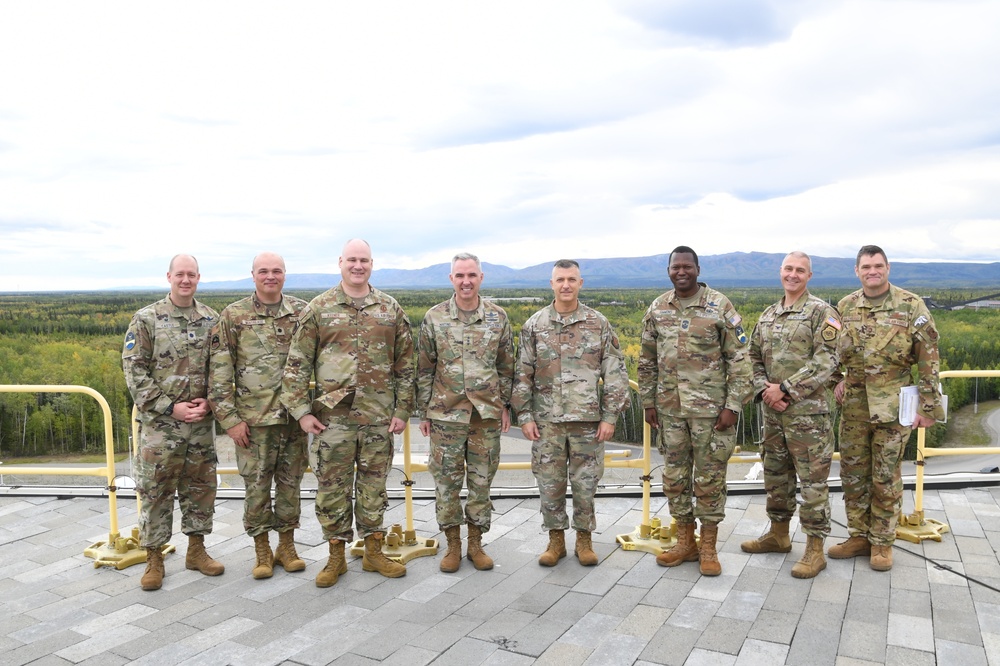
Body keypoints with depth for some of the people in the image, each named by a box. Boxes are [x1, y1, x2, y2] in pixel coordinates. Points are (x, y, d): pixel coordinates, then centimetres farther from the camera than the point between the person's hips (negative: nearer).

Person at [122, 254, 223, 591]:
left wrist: (209, 402, -6)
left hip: (202, 423, 3)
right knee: (156, 491, 4)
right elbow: (134, 370, -7)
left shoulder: (211, 319, 5)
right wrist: (170, 407, -13)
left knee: (201, 487, 12)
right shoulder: (146, 319, -5)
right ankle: (153, 559, 19)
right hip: (160, 423, -3)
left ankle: (196, 550, 27)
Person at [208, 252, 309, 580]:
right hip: (253, 418, -2)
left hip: (294, 415, 2)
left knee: (290, 483, 11)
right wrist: (230, 418, -8)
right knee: (256, 486, 6)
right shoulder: (233, 316, -2)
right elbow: (219, 371, -3)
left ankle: (287, 545, 26)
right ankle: (262, 551, 21)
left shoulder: (302, 312, 4)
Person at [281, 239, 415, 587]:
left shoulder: (390, 309, 6)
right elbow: (297, 363, 1)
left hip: (378, 417, 1)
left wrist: (402, 409, 3)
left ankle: (373, 552, 26)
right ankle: (336, 556, 22)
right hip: (332, 415, -1)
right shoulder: (318, 308, 1)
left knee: (373, 486, 12)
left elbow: (405, 363, 8)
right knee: (332, 488, 7)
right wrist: (301, 410, -5)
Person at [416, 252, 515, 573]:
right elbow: (424, 369, 3)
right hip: (446, 414, -1)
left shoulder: (498, 317, 2)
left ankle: (476, 543, 24)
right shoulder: (434, 318, -1)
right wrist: (423, 412, 2)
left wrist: (505, 406, 7)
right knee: (446, 482, 6)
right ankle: (452, 544, 21)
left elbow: (506, 367, 9)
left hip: (487, 414, 1)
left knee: (481, 481, 9)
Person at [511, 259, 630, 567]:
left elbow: (614, 373, 1)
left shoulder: (599, 324, 0)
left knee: (586, 483, 7)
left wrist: (610, 416, -4)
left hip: (587, 419, -1)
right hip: (547, 420, 1)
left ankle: (584, 539, 25)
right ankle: (555, 540, 25)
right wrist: (524, 415, -1)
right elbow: (523, 374, 4)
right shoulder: (534, 325, 2)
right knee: (549, 483, 8)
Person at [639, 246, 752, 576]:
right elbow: (647, 361, 12)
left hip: (710, 408, -4)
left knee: (709, 476, 4)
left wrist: (733, 405, -12)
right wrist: (648, 402, 9)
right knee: (674, 475, 11)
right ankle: (685, 542, 26)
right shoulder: (657, 309, 6)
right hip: (669, 408, 4)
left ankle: (708, 547, 18)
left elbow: (738, 359, -7)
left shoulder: (720, 307, -6)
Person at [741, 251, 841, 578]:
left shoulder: (822, 312, -6)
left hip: (808, 411, -7)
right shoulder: (768, 315, 13)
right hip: (772, 410, 7)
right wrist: (764, 390, -4)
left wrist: (785, 388, -18)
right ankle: (778, 534, 33)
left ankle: (815, 550, 10)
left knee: (812, 479, 0)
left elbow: (826, 361, -15)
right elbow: (754, 358, 14)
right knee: (775, 474, 17)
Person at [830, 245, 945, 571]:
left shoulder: (911, 306, -6)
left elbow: (928, 359, -6)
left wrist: (928, 406, -8)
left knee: (886, 477, 5)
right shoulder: (845, 306, 5)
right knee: (852, 473, 10)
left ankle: (882, 542, 19)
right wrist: (837, 378, 0)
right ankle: (859, 536, 24)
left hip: (892, 406, -4)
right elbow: (832, 349, 17)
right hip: (853, 405, 4)